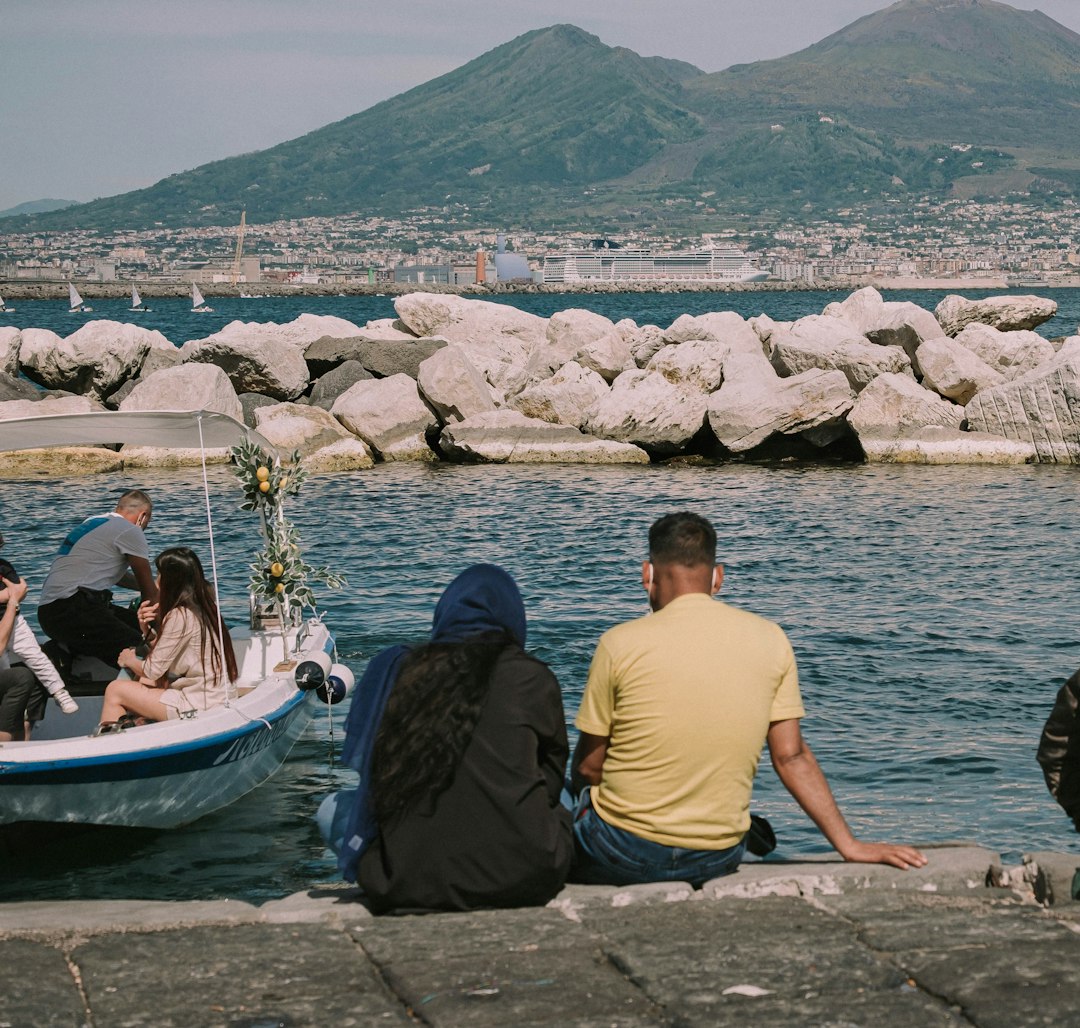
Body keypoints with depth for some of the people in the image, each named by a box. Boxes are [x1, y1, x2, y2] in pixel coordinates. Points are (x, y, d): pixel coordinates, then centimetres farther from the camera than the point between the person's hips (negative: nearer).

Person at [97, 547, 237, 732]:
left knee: (115, 690, 1)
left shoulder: (180, 616, -18)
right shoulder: (203, 608, 9)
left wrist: (130, 660, 8)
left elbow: (152, 670, -12)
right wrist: (147, 630, 1)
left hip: (196, 706, -9)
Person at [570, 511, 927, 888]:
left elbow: (588, 767, -4)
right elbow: (791, 757, -1)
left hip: (625, 854, -4)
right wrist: (850, 846, 5)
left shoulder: (620, 644, -11)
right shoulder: (771, 640, -1)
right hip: (717, 859, 4)